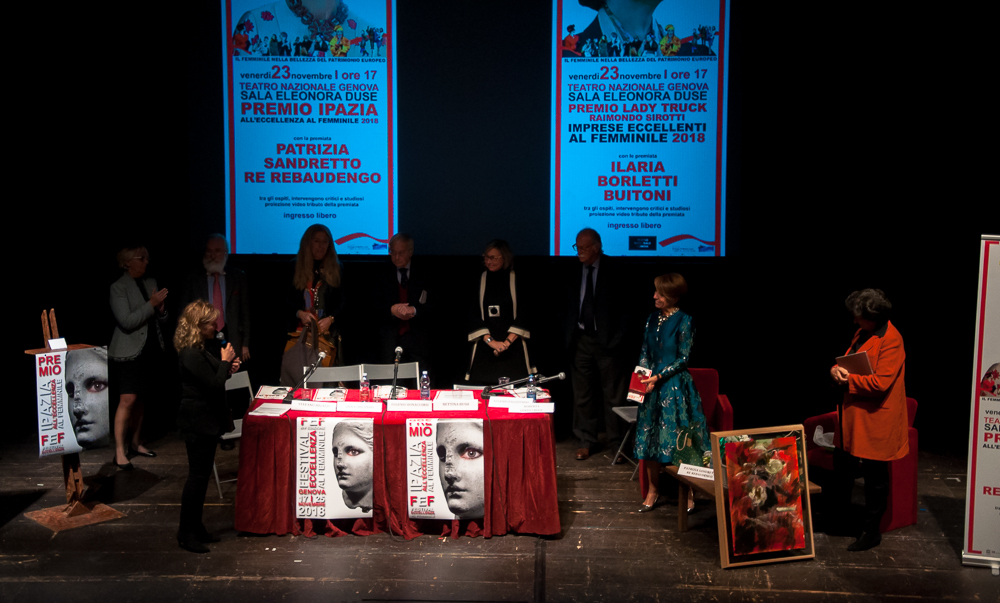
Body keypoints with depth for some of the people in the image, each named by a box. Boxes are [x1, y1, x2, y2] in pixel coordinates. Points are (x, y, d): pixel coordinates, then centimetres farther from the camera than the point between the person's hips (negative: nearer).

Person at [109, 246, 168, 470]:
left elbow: (162, 320, 14)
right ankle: (119, 452, -7)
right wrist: (151, 304, -19)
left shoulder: (151, 283, 12)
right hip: (129, 352, -6)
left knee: (139, 399, 14)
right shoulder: (118, 287, -8)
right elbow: (126, 321, -17)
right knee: (127, 400, -11)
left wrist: (161, 308, -7)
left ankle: (134, 443, 24)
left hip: (150, 349, 7)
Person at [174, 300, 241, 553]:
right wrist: (225, 361, -11)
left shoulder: (198, 350, 11)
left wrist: (227, 368, 6)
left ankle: (195, 527, 25)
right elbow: (214, 385, -23)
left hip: (204, 422, 10)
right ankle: (186, 533, 7)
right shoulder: (191, 355, -21)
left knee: (201, 475, 15)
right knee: (197, 476, -3)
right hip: (198, 424, -10)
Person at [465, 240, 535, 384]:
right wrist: (490, 341, -9)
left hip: (513, 347, -1)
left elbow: (523, 315, -2)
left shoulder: (517, 281, 2)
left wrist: (507, 342, -11)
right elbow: (474, 316, 3)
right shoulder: (480, 281, 7)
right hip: (485, 346, 1)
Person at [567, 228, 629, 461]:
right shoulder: (575, 273, 7)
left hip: (607, 341, -4)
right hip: (581, 339, 4)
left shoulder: (614, 271, -6)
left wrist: (616, 337, -11)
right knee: (582, 395, 8)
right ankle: (586, 441, 19)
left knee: (613, 395, 3)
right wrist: (569, 336, 6)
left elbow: (624, 306, -6)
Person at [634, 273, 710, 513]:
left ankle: (689, 492, 12)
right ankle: (653, 489, 21)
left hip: (676, 386, -6)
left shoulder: (684, 321, -9)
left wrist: (658, 377, -15)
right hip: (653, 386, 6)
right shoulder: (653, 318, 8)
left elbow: (683, 358, -10)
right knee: (650, 437, 7)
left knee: (679, 438, -2)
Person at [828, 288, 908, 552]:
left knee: (875, 479, 5)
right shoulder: (862, 333, 10)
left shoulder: (891, 341, -19)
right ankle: (839, 517, 36)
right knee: (842, 469, 19)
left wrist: (848, 380, -17)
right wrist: (838, 369, -3)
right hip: (852, 417, 9)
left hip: (874, 421, -9)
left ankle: (871, 531, 18)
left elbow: (880, 382, -25)